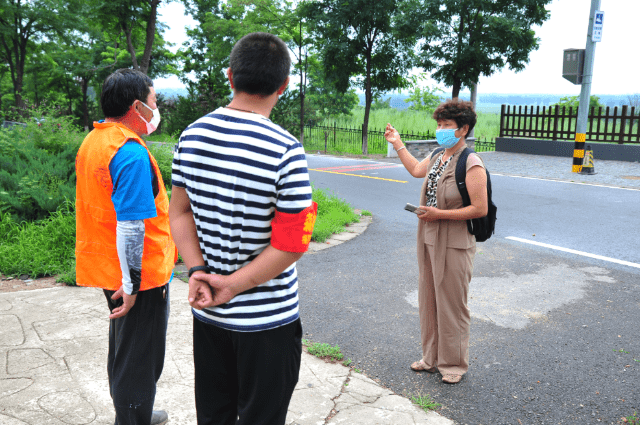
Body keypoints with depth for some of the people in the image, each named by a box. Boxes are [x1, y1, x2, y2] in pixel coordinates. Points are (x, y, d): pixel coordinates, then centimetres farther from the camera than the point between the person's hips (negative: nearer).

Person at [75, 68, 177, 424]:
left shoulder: (93, 141, 10)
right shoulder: (131, 152, -22)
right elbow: (131, 225, -27)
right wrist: (132, 284, -23)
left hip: (108, 269, 10)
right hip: (139, 275, -10)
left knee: (124, 348, 25)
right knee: (139, 359, 5)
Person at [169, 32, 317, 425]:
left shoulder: (193, 135, -2)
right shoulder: (286, 150, -19)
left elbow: (180, 212, 2)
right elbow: (291, 245, -18)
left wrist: (198, 272, -5)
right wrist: (233, 285, -11)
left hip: (208, 313, 5)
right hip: (267, 318, -5)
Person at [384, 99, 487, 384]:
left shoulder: (471, 164, -17)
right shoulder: (436, 156, 8)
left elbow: (480, 209, -20)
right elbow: (416, 170, 30)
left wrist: (438, 214, -20)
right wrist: (397, 144, 32)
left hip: (454, 245, -8)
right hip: (429, 241, 8)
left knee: (451, 305, 3)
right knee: (429, 302, 16)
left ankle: (454, 364, 21)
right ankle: (432, 358, 32)